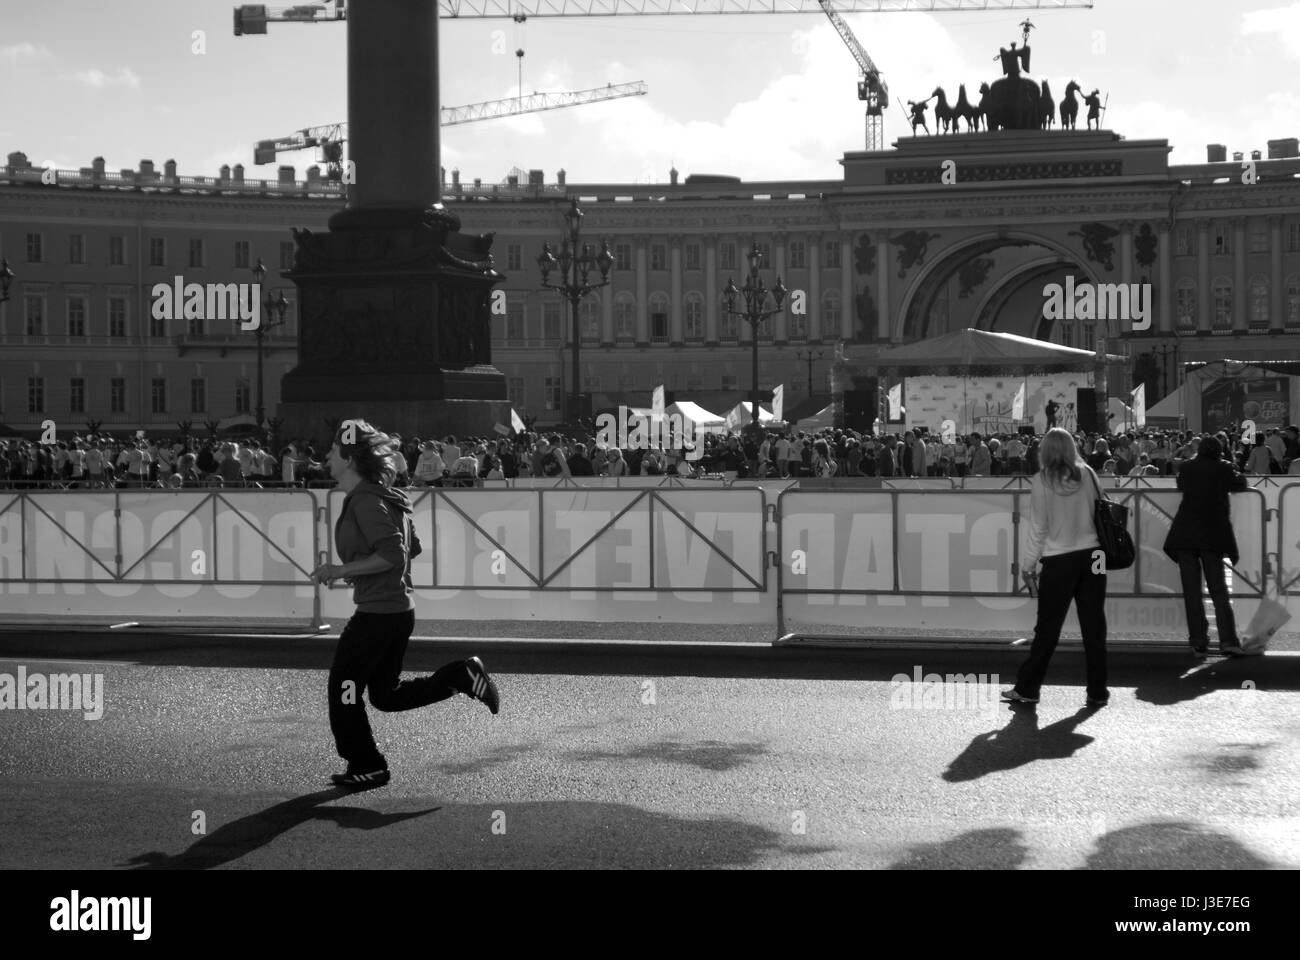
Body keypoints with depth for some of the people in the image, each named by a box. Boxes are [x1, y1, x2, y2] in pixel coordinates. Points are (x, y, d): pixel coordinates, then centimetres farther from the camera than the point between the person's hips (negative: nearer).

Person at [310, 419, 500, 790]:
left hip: (377, 613, -10)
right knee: (386, 696, 18)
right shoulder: (382, 496, 13)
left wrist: (341, 570, -21)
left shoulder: (365, 501, -17)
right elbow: (410, 547, 22)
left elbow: (392, 555, -26)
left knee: (343, 690, 4)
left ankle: (366, 766, 13)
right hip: (399, 609, 10)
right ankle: (461, 675, 10)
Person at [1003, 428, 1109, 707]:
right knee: (1093, 626, 7)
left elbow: (1038, 529, -4)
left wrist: (1029, 567, 3)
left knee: (1047, 628, 6)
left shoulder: (1042, 481, -7)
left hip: (1058, 560, -2)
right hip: (1092, 555, 2)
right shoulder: (1087, 475, 1)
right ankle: (1097, 692, 11)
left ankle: (1027, 688, 12)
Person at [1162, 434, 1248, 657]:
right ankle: (1227, 639, -8)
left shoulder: (1187, 468, 6)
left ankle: (1199, 642, -2)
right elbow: (1240, 484, 16)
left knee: (1191, 591, 3)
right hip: (1212, 535, -1)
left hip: (1185, 534, 1)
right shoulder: (1222, 468, 0)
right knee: (1218, 589, 4)